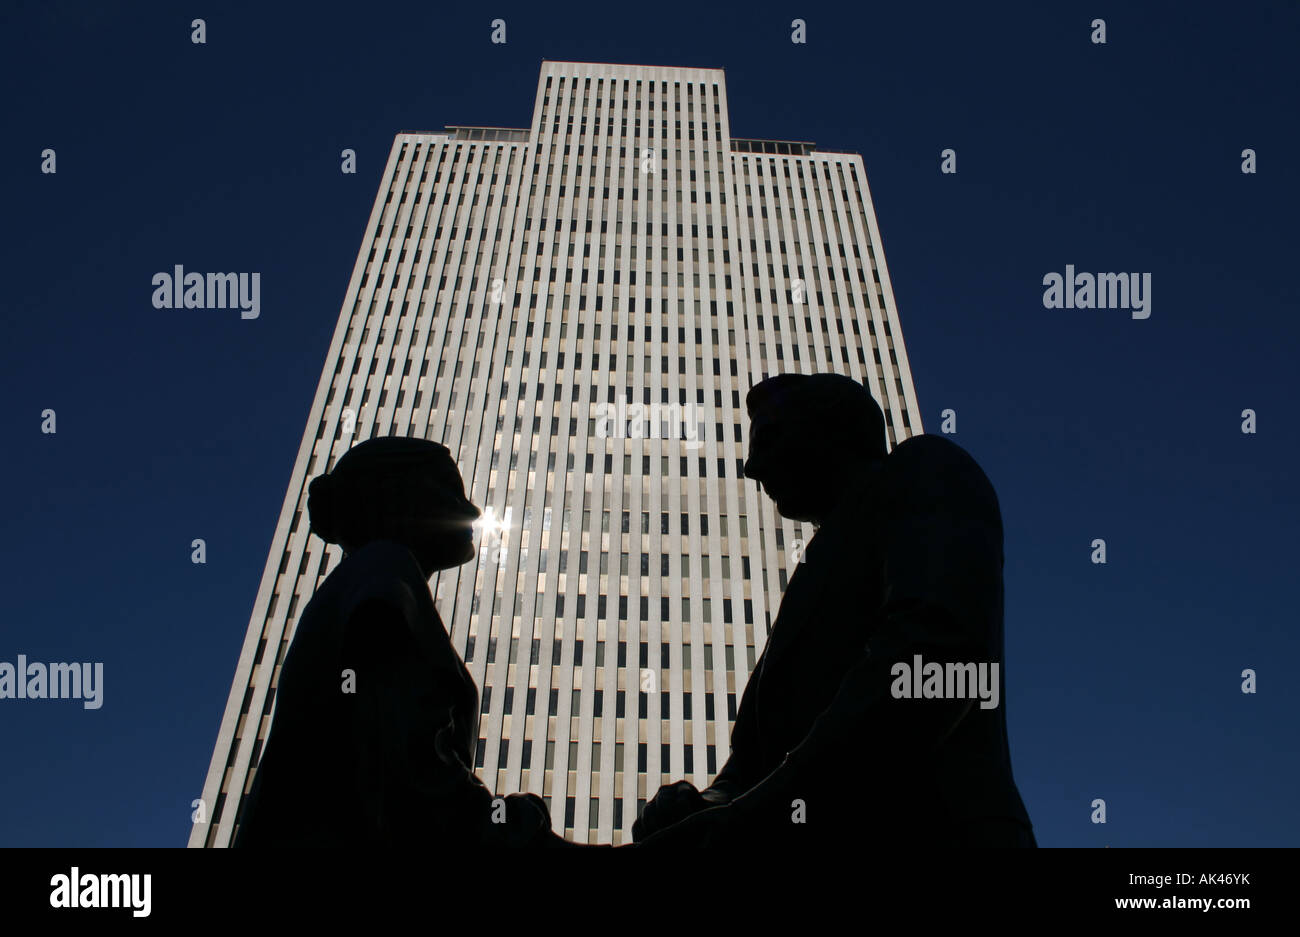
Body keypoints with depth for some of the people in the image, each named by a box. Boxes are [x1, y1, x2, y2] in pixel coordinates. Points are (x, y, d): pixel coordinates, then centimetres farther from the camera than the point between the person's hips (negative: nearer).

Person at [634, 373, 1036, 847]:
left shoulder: (924, 472, 7)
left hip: (917, 824, -7)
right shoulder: (818, 579, 30)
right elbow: (756, 745, 20)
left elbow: (935, 646, -13)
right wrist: (716, 805, -3)